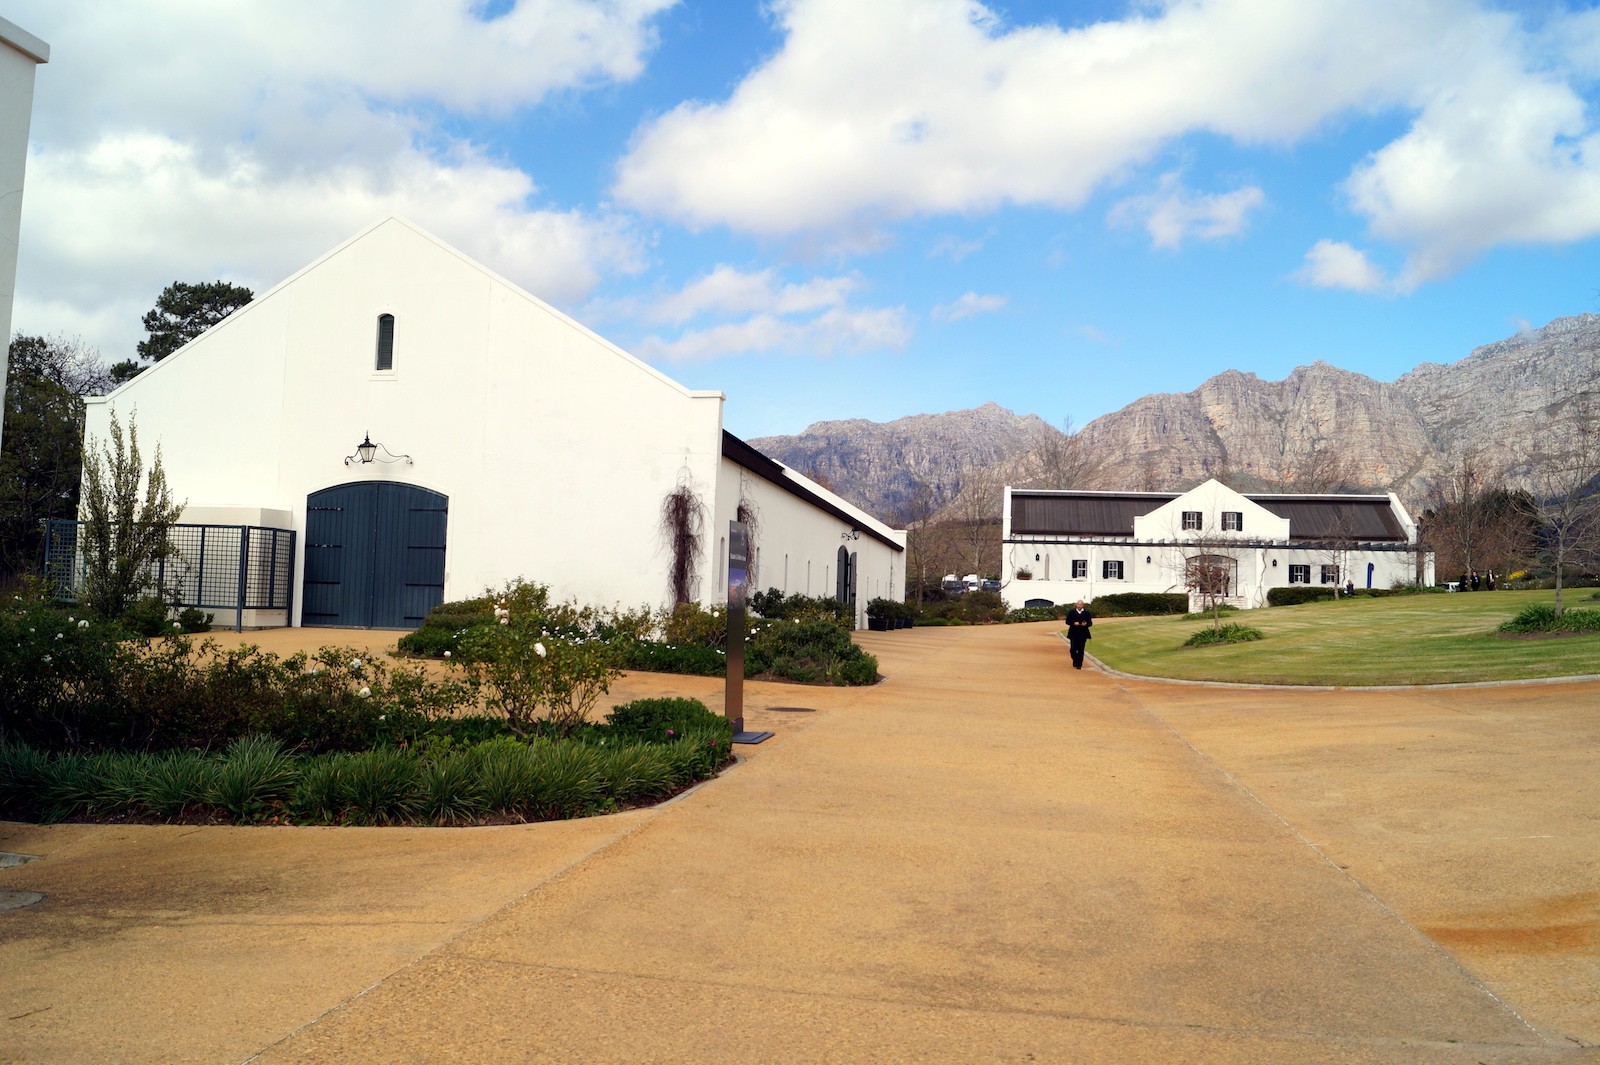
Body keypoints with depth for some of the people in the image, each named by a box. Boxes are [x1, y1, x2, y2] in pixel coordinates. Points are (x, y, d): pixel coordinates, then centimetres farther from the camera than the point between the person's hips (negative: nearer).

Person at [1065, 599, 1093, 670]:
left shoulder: (1087, 613, 6)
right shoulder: (1071, 612, 5)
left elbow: (1090, 622, 8)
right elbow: (1067, 621, 3)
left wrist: (1086, 624, -14)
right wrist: (1073, 623, -15)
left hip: (1083, 634, 0)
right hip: (1073, 634, 0)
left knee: (1081, 650, -2)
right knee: (1073, 649, 0)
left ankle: (1079, 664, 5)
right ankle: (1075, 661, 25)